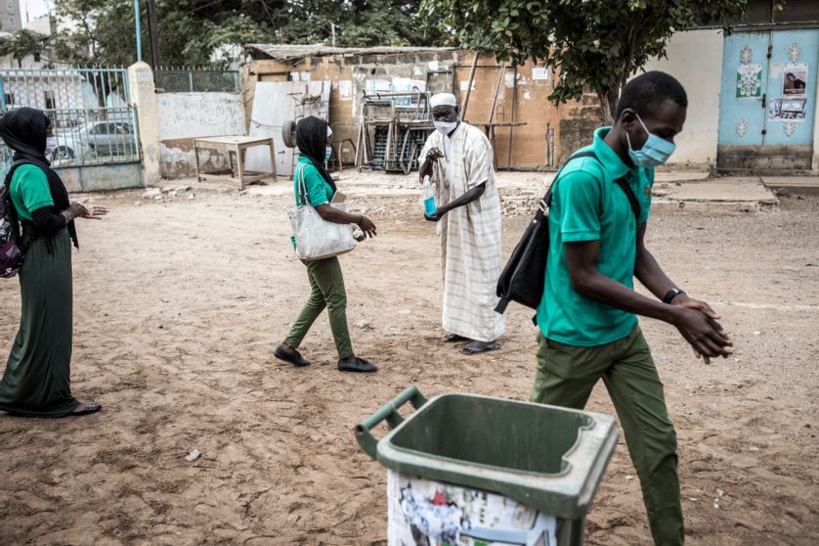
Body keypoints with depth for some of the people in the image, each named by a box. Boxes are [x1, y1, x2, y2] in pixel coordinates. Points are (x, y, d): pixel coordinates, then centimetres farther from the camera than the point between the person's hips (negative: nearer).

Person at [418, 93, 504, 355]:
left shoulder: (475, 139, -20)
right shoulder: (435, 138, 2)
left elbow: (478, 188, -23)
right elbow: (422, 176, 0)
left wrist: (443, 208, -30)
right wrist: (428, 160, -23)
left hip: (477, 216, -7)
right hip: (452, 216, 8)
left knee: (479, 273, -4)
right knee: (455, 271, 14)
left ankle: (487, 334, 3)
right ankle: (463, 325, 27)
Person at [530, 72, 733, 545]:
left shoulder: (643, 170, 2)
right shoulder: (583, 177, -24)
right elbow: (584, 278, -23)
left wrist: (677, 297, -8)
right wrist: (673, 316, -22)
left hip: (625, 332, 7)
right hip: (574, 338, -7)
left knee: (658, 442, 11)